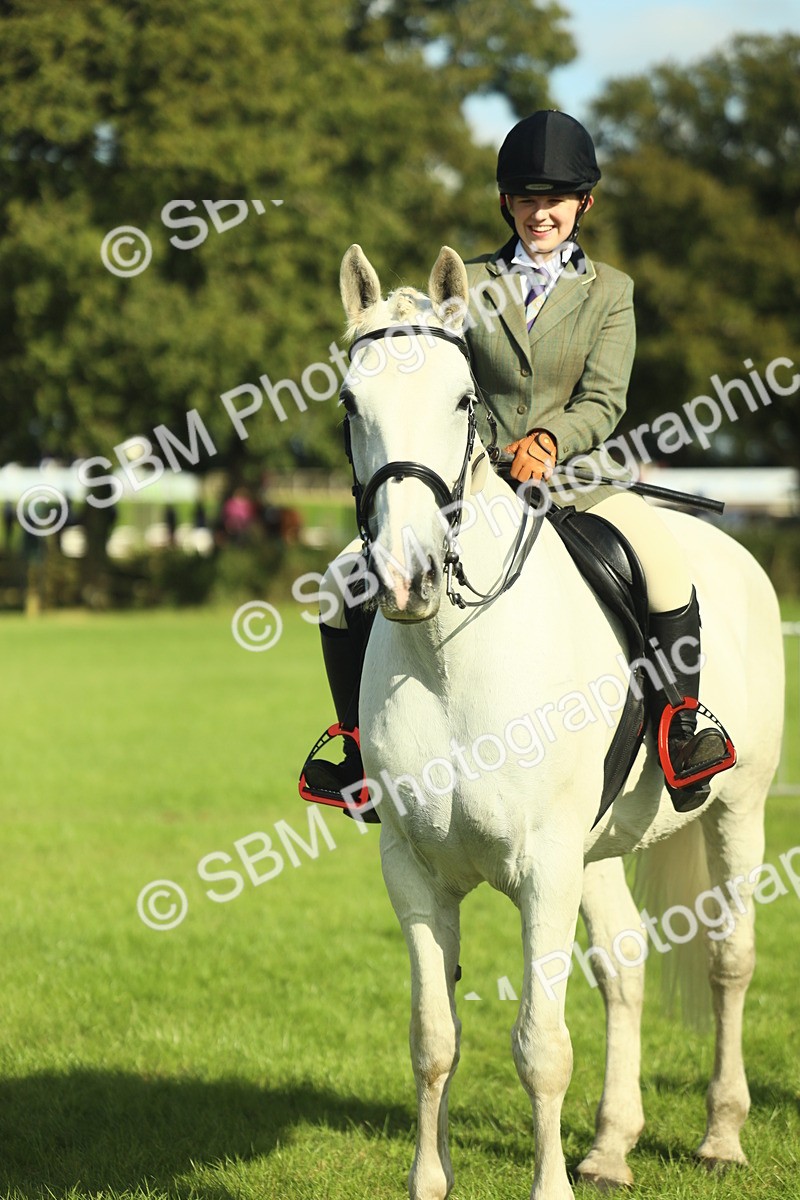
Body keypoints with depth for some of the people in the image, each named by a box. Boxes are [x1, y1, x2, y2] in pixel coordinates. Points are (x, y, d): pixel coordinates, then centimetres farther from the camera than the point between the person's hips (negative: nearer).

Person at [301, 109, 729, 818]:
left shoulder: (609, 292, 8)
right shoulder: (469, 285, 11)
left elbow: (604, 402, -4)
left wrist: (549, 438, -24)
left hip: (571, 479, -2)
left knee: (663, 555, -32)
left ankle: (684, 731, -19)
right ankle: (359, 738, 7)